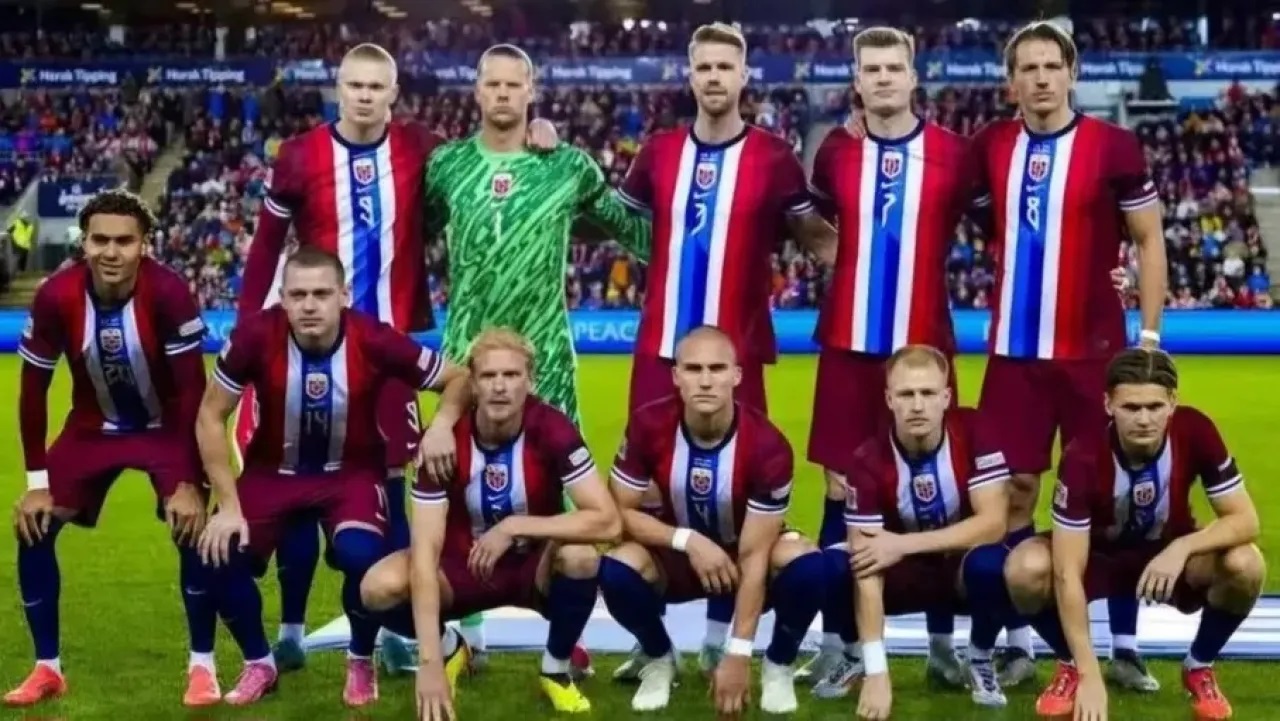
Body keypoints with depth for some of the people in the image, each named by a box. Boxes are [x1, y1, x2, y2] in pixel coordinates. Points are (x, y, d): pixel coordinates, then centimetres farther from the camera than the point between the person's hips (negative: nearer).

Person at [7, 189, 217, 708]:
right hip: (92, 428, 3)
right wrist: (37, 482, -9)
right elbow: (32, 392, -9)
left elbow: (192, 392, -22)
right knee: (33, 528, -4)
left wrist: (190, 482, -23)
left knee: (193, 528, -19)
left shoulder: (169, 293, -29)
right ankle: (47, 668, 11)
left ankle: (202, 666, -2)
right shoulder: (55, 297, -22)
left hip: (165, 427, -3)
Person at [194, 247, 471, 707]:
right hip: (273, 470, 2)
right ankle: (258, 663, 12)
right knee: (222, 555, -18)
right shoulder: (256, 336, -24)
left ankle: (361, 661, 4)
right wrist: (228, 505, -16)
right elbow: (211, 417, -12)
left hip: (351, 471, -1)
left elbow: (459, 380, -11)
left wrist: (441, 426, -32)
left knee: (360, 555, -28)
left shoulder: (374, 341, -24)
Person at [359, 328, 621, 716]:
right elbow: (425, 552, -28)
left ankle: (556, 670, -3)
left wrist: (513, 527, -32)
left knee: (580, 556, -34)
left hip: (535, 566, 0)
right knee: (381, 587, -27)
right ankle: (450, 649, 9)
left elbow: (608, 521, -29)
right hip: (463, 566, 1)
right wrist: (430, 662, -35)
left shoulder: (553, 430, -22)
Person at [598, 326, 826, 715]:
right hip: (678, 555, 1)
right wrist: (688, 540, -30)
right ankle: (658, 660, 2)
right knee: (615, 570, -30)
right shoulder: (648, 426, -22)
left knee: (807, 565, -32)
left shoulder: (767, 445, -28)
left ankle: (778, 666, -1)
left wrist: (738, 654, -26)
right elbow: (620, 511, -14)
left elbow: (753, 557, -25)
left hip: (743, 555, -1)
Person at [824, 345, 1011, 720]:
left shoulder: (972, 432, -21)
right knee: (832, 567, -29)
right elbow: (868, 567, -27)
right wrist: (876, 671, -34)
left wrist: (904, 543, -30)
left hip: (961, 567, 0)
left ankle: (981, 660, -3)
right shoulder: (868, 461, -23)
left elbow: (993, 523, -24)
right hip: (904, 575, 0)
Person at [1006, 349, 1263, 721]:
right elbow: (1068, 573, -32)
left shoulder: (1195, 431, -25)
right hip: (1101, 556, -1)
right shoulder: (1083, 456, -32)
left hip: (1171, 554, 2)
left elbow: (1246, 520, -20)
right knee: (1026, 567, -32)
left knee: (1245, 564, -29)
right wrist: (1090, 674, -36)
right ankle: (1070, 666, 0)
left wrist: (1182, 547, -39)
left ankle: (1199, 666, 1)